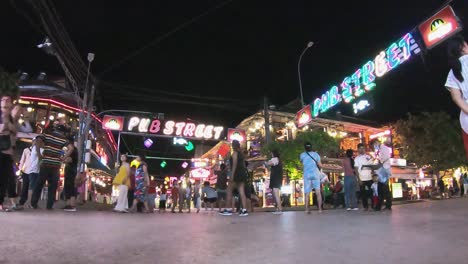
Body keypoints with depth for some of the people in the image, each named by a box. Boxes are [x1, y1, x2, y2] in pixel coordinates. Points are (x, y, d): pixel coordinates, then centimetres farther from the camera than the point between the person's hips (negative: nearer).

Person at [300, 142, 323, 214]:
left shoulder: (302, 155, 5)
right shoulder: (316, 154, 3)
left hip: (307, 175, 0)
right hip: (315, 174, 0)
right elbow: (320, 165, 1)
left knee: (307, 193, 2)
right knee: (318, 192, 4)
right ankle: (320, 209, -1)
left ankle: (307, 209, -8)